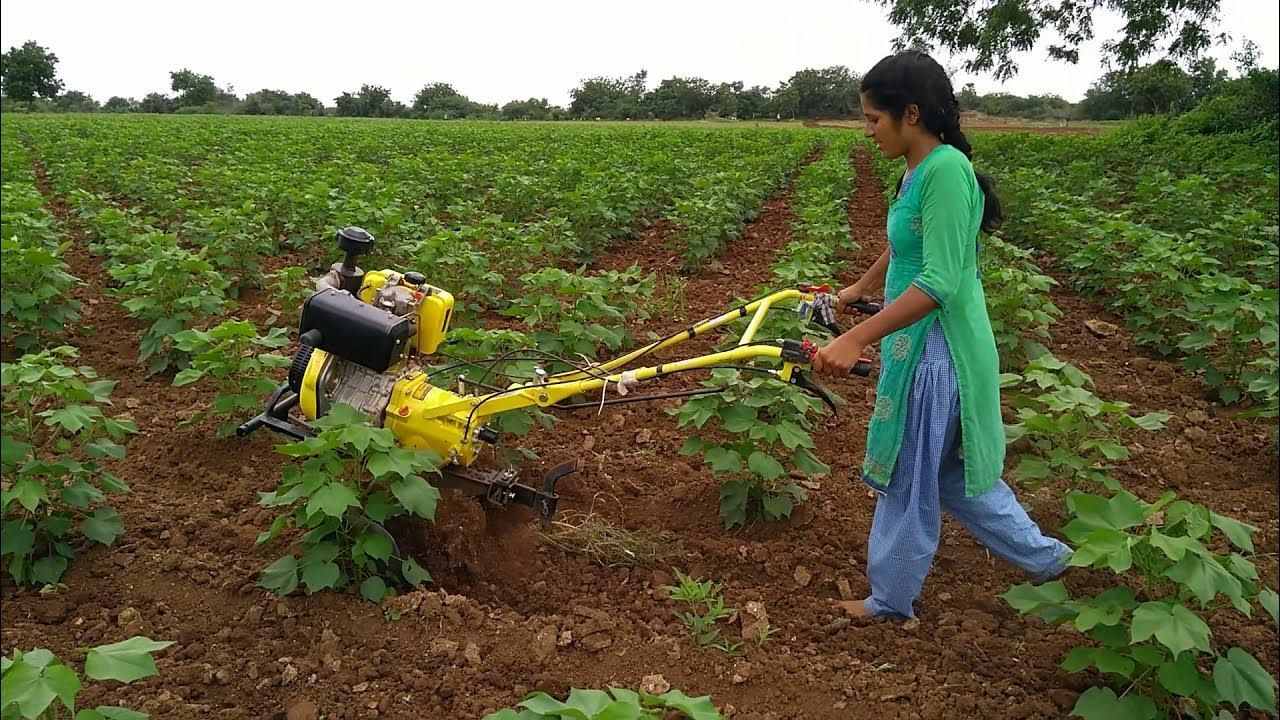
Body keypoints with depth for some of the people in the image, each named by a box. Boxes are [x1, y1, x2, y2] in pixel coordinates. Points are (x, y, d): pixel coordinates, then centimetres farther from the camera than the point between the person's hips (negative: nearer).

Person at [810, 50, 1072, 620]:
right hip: (922, 344, 9)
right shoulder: (919, 170, 6)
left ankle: (892, 598, 27)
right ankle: (1042, 556, 39)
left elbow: (939, 284, -27)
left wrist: (856, 339, -30)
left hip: (937, 352, -9)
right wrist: (861, 289, 41)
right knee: (953, 470, 22)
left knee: (909, 476, 7)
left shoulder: (945, 169, -22)